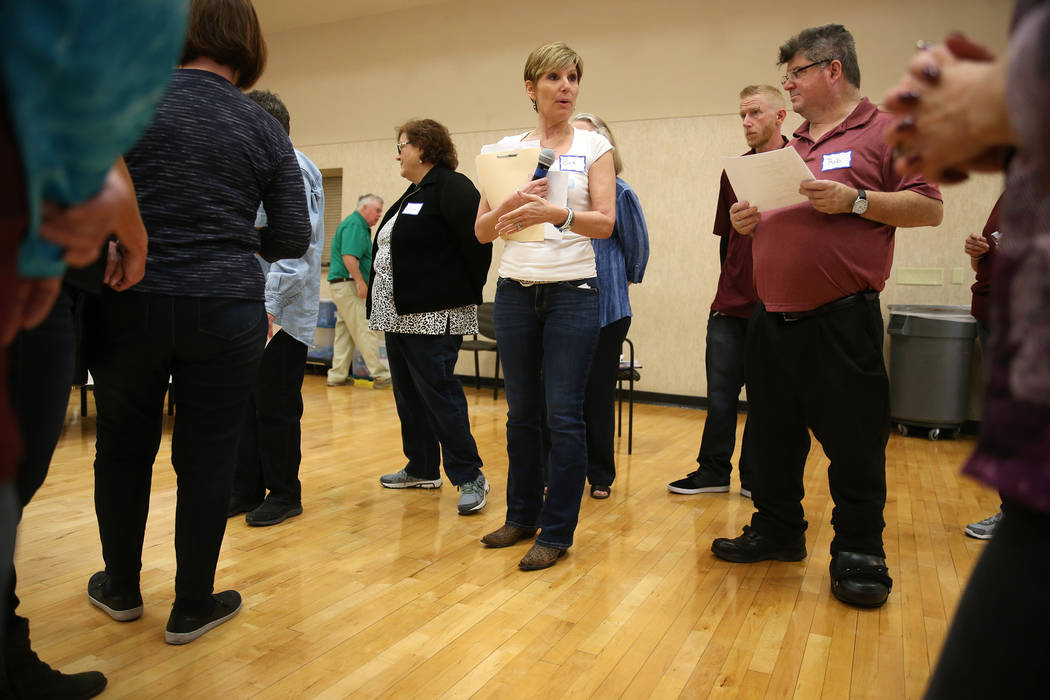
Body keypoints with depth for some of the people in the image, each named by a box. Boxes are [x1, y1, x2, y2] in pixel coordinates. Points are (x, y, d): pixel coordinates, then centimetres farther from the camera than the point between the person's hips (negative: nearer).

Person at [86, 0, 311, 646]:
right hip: (226, 311, 0)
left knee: (124, 446, 19)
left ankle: (121, 589, 36)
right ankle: (192, 607, 22)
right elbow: (292, 240, 0)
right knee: (207, 458, 9)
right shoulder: (265, 130, 2)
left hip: (129, 302, 1)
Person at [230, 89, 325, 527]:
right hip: (251, 310, 9)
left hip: (281, 313, -9)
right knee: (247, 402, 13)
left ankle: (284, 493, 16)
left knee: (276, 407, 0)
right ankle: (248, 488, 25)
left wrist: (270, 302, -24)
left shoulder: (294, 169, -10)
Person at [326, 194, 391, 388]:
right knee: (364, 330, -9)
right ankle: (380, 376, -7)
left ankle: (337, 376, 16)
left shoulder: (360, 226, 21)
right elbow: (348, 256, -22)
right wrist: (361, 281, -23)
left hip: (342, 286, 11)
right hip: (346, 284, -11)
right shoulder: (354, 225, -11)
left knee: (345, 331, 12)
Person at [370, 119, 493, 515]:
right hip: (400, 314, 10)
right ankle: (422, 469, 25)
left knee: (438, 391, -10)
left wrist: (467, 295, -9)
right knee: (408, 394, 13)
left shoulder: (452, 188, -11)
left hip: (433, 316, -10)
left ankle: (469, 476, -1)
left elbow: (477, 243, -18)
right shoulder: (412, 195, 19)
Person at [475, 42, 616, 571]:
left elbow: (605, 223, -8)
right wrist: (509, 206, -17)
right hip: (515, 290, 3)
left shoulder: (594, 146, 3)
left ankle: (557, 531, 10)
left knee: (564, 413, -5)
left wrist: (555, 213, -27)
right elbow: (482, 231, 4)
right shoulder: (507, 149, 9)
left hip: (573, 291, -2)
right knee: (522, 411, 9)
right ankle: (522, 514, 26)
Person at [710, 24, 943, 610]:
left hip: (842, 321, -6)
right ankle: (777, 530, 29)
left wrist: (855, 200, -16)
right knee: (774, 436, 13)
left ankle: (859, 556, 16)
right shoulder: (788, 149, 19)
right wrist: (748, 221, 5)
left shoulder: (885, 131, 1)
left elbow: (929, 207, -6)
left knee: (854, 442, 1)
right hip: (774, 319, 7)